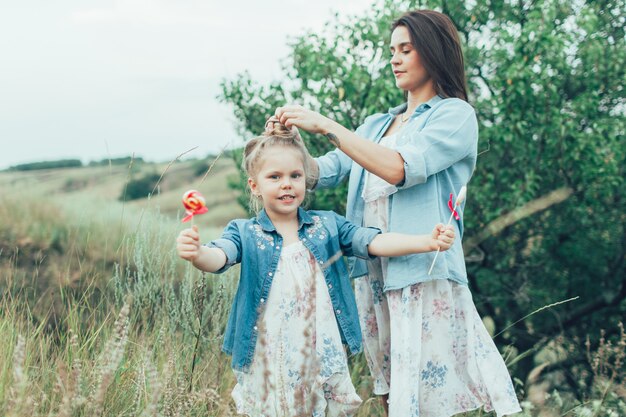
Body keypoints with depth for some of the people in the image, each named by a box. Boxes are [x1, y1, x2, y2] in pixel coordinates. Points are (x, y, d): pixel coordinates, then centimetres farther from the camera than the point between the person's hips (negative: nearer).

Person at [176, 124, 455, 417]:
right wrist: (197, 253, -46)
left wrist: (426, 241, -21)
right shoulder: (245, 233, -3)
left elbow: (373, 242, -5)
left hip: (323, 358, 2)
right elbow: (220, 256, -21)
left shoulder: (327, 225, 3)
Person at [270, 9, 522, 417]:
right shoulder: (377, 124, 20)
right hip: (372, 272, 6)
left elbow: (401, 168, -16)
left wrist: (327, 126, -16)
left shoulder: (456, 116, -1)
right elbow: (325, 171, 13)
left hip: (423, 272, -6)